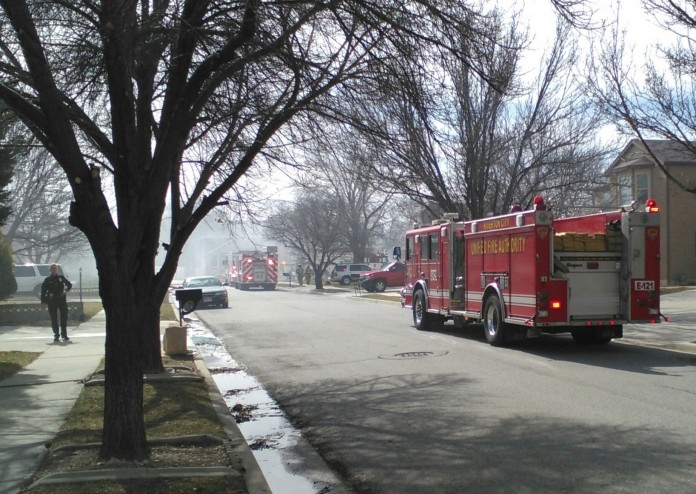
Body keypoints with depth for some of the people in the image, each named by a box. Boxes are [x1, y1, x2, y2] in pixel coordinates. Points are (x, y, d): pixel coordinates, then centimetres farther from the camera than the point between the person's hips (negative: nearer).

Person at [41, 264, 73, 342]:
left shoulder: (61, 277, 7)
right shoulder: (47, 279, 3)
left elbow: (69, 284, 18)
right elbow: (43, 290, 2)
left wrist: (66, 291, 0)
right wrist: (43, 300, -6)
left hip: (61, 299, 1)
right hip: (52, 301, -1)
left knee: (64, 317, -2)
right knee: (54, 318, 1)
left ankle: (64, 334, 5)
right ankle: (56, 335, 8)